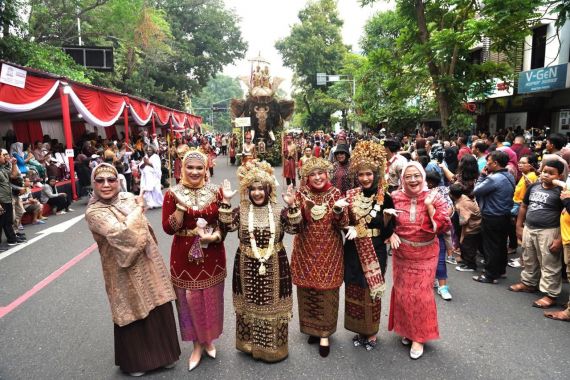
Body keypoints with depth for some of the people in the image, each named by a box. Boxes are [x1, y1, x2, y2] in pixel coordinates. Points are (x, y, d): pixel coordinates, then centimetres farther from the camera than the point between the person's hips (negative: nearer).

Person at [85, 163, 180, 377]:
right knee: (134, 312, 10)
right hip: (127, 271, -5)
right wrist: (138, 209, -15)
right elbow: (121, 233, -28)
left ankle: (161, 352, 37)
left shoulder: (128, 198, 3)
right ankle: (135, 360, 36)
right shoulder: (93, 213, -15)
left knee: (158, 308, 14)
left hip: (148, 263, 5)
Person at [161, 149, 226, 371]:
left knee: (211, 298, 14)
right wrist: (180, 207, -23)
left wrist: (216, 236, -17)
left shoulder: (216, 191, -3)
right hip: (185, 255, -1)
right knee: (190, 299, 9)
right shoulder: (173, 194, -6)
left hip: (212, 254, 1)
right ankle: (198, 344, 31)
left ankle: (209, 340, 38)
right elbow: (168, 228, -9)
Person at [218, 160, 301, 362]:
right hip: (247, 266, 1)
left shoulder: (279, 210, -4)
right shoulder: (241, 210, -1)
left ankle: (273, 346, 28)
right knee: (249, 304, 14)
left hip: (274, 266, -1)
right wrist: (226, 202, -18)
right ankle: (250, 343, 35)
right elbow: (227, 226, -13)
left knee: (272, 304, 9)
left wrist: (291, 206, -25)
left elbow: (294, 228, -14)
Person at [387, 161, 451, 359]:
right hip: (402, 253, 2)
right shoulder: (395, 197, -6)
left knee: (421, 293, 4)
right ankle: (406, 329, 35)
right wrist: (391, 234, -10)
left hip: (425, 255, -2)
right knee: (403, 292, 12)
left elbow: (444, 227, -15)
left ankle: (419, 336, 22)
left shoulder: (434, 198, -9)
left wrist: (429, 206, -22)